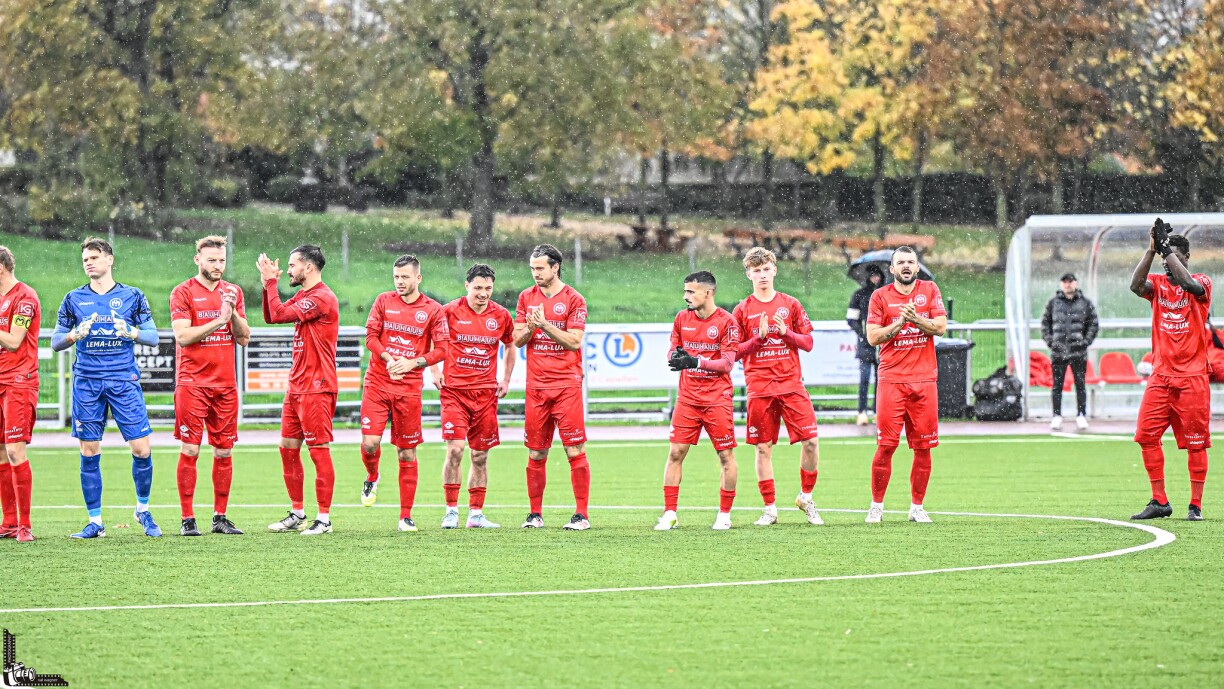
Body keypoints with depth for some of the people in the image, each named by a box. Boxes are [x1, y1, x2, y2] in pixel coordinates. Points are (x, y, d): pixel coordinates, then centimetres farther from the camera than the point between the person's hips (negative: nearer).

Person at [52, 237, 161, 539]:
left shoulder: (132, 296, 6)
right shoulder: (74, 299, 8)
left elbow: (153, 336, 5)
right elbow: (56, 341, 9)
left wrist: (132, 332, -16)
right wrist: (76, 335, -12)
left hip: (124, 380, -1)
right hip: (87, 382, 1)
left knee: (141, 449, -6)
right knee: (89, 452, 0)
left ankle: (143, 510, 15)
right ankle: (95, 522, 8)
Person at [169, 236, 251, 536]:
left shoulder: (233, 292, 13)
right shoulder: (183, 292, -2)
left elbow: (244, 338, 10)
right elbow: (182, 336, -12)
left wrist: (234, 313, -7)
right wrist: (219, 320, -15)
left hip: (225, 383, 4)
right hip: (193, 383, -4)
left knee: (224, 451, 5)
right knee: (189, 450, -5)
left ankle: (220, 517, 12)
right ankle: (187, 520, -2)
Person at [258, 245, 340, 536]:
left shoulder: (322, 298, -15)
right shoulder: (303, 297, 16)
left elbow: (278, 314, -20)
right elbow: (271, 317, 19)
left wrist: (271, 281, -9)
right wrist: (268, 285, 9)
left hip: (316, 389, -10)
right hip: (296, 387, 10)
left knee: (319, 451, -6)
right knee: (288, 448, 11)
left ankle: (324, 519, -2)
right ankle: (297, 513, 19)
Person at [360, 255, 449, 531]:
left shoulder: (432, 310, 2)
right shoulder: (383, 301, 6)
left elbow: (441, 349, -1)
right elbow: (371, 335, 2)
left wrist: (412, 363, -14)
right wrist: (389, 359, -14)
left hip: (409, 387, -1)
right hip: (377, 382, 1)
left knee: (407, 453, 2)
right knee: (370, 442, -14)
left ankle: (406, 516, 9)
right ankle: (372, 478, 22)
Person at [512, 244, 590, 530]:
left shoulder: (573, 299, -1)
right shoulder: (527, 297, 11)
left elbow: (574, 341, -8)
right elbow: (517, 339, 10)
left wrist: (545, 325, -16)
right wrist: (529, 329, -10)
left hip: (566, 384, -4)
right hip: (536, 385, 4)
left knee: (575, 450, -6)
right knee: (536, 453, 4)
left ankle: (581, 514, -4)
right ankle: (535, 513, 11)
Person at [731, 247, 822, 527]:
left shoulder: (790, 304, 8)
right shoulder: (742, 310, 5)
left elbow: (808, 342, 7)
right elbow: (734, 353, 3)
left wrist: (785, 332, -10)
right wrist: (758, 337, -12)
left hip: (791, 384, 1)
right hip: (759, 387, -1)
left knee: (810, 441, -7)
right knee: (763, 448, 0)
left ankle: (806, 497, 12)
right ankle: (770, 509, 7)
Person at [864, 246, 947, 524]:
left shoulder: (930, 290, 9)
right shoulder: (880, 296, 5)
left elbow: (941, 326, 0)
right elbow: (872, 336, -2)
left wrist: (916, 319, -16)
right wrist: (899, 323, -13)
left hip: (924, 379, 2)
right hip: (891, 379, -2)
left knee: (923, 446, 2)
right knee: (886, 445, -7)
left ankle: (917, 507, 12)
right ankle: (876, 506, 4)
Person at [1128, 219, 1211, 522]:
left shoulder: (1201, 282, 0)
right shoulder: (1157, 284, 9)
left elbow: (1188, 283, -24)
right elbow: (1136, 285, -12)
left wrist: (1167, 248, -20)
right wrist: (1151, 250, -17)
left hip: (1192, 377, -4)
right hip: (1160, 376, 4)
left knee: (1195, 443, -1)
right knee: (1146, 436, -3)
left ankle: (1196, 505, 6)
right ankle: (1159, 502, 5)